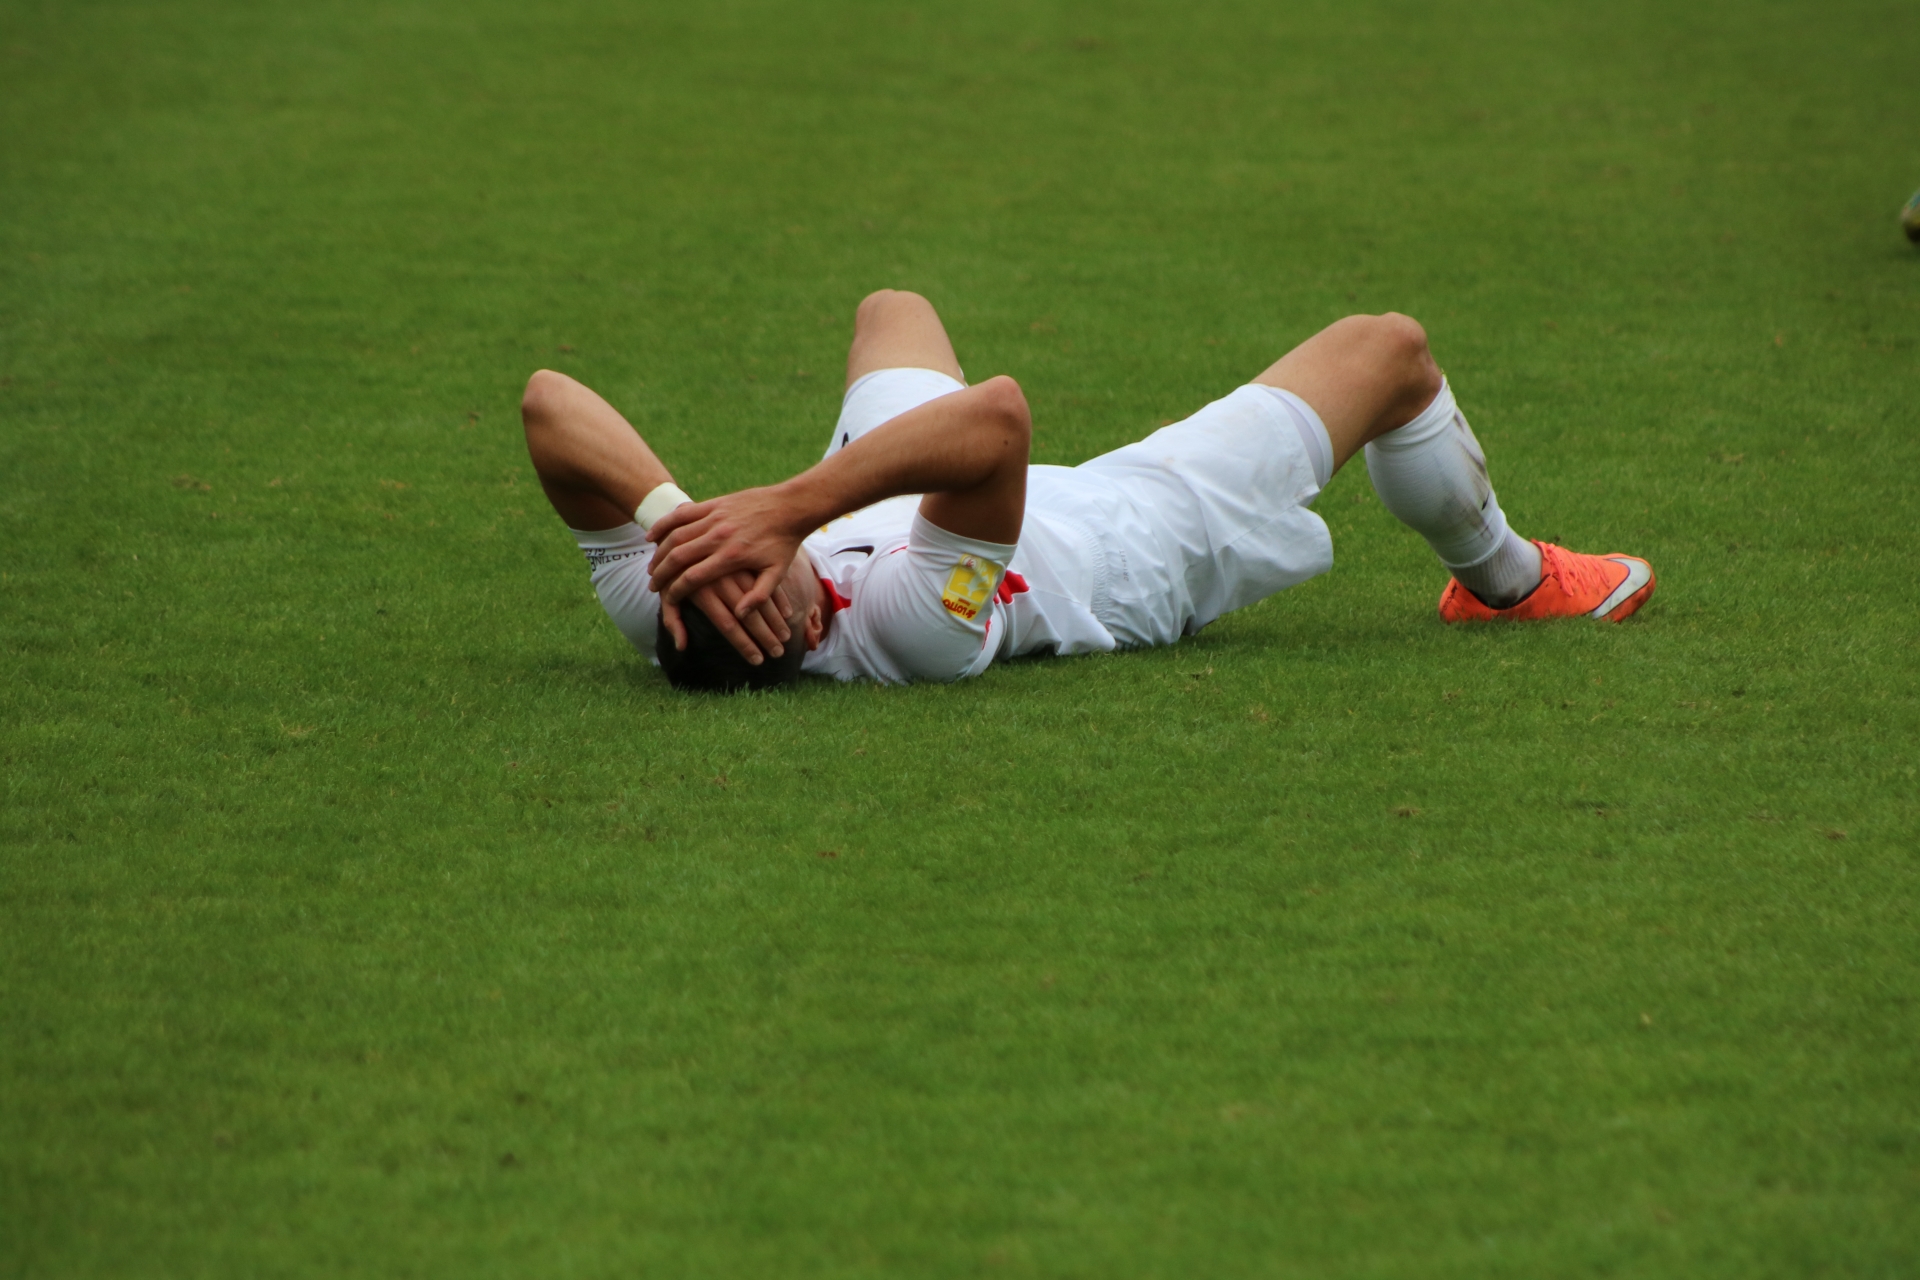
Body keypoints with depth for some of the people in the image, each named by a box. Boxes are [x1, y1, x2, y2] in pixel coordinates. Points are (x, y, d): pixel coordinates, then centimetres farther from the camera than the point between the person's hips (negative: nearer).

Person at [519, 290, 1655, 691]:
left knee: (896, 308, 32)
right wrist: (792, 504, -67)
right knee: (1390, 348, 10)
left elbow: (550, 401, -40)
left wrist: (669, 518, -53)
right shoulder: (905, 628, -50)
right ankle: (1504, 578, 42)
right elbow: (997, 417, -62)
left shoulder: (654, 606, -37)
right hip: (1140, 544, -5)